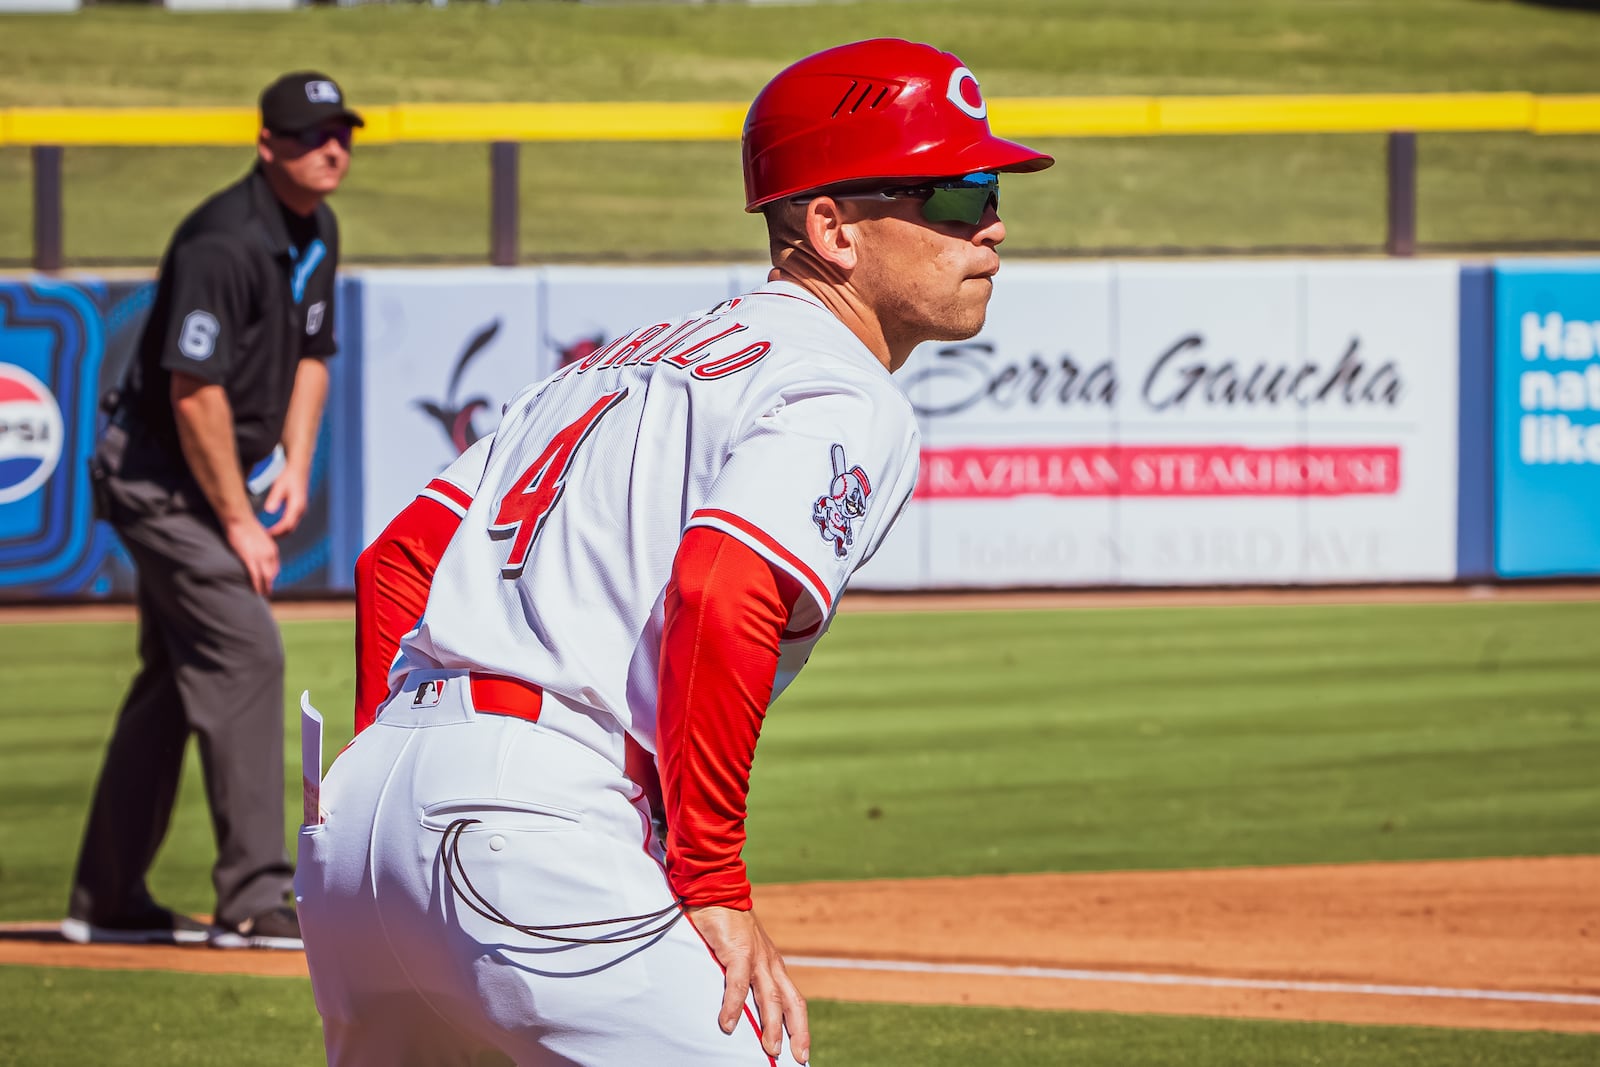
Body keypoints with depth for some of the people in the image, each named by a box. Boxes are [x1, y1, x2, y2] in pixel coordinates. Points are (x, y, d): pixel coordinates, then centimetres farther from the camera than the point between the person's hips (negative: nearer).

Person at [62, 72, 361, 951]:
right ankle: (254, 901, -18)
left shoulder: (316, 234, 6)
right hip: (163, 479, -10)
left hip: (231, 479, 10)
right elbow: (194, 392, -26)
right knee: (243, 653, -17)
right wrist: (238, 523, -20)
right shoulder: (224, 244, -24)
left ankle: (106, 900, 21)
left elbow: (310, 352, 19)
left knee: (176, 676, 13)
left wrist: (295, 466, 5)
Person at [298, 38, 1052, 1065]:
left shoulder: (623, 361, 25)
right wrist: (712, 886, -15)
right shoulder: (844, 400, -3)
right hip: (536, 830, -9)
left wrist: (396, 778, 20)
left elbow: (398, 558, 22)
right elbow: (722, 599, -20)